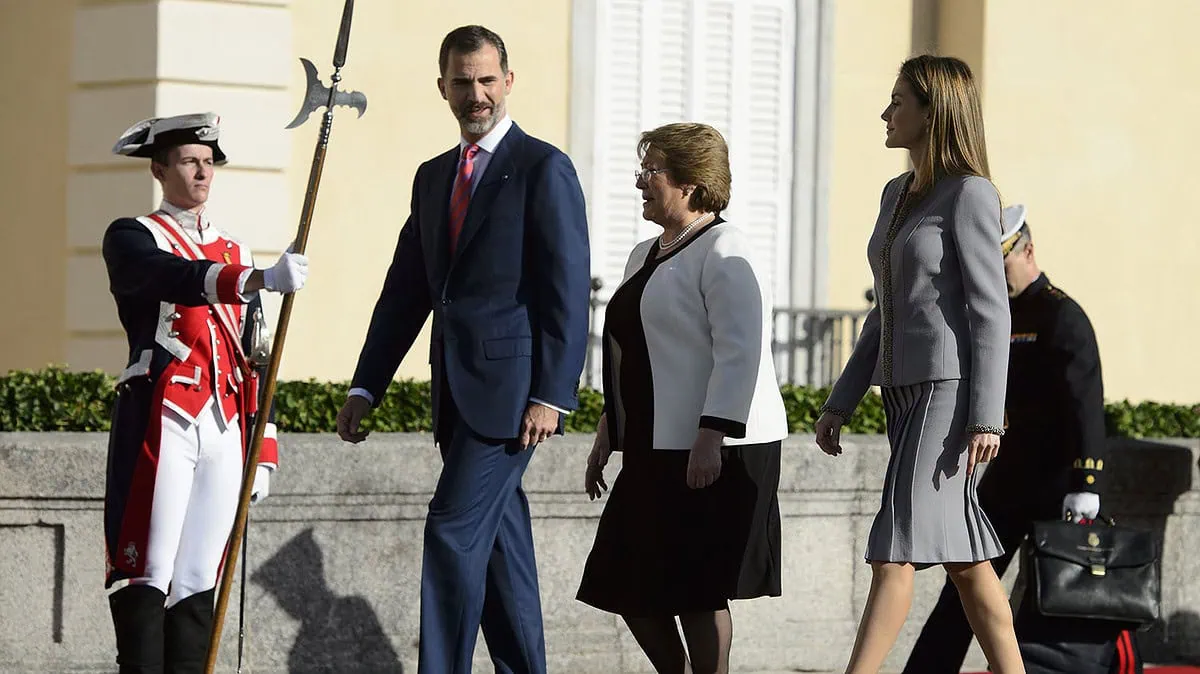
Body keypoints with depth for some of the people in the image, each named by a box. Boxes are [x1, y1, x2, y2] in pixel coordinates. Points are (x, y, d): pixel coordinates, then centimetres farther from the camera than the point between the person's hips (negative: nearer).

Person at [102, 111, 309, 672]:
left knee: (198, 582, 5)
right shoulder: (130, 239, 2)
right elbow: (177, 278, -21)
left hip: (224, 431, 6)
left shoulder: (235, 254, 21)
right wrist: (260, 279, -37)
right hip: (161, 424, -5)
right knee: (148, 576, -8)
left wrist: (262, 450, 13)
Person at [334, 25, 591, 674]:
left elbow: (568, 291, -10)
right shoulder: (434, 177, 17)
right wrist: (366, 386, 12)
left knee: (454, 530, -14)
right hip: (457, 390, 7)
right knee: (498, 541, 11)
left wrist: (552, 395, -16)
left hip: (510, 384, -7)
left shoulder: (543, 168, -5)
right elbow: (405, 289, 18)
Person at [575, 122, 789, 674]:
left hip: (715, 451, -9)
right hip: (655, 451, 9)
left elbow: (740, 353, -18)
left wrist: (710, 440, -24)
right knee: (628, 585, 8)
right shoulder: (645, 256, 19)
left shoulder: (723, 251, -10)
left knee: (695, 589, -6)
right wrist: (607, 437, 21)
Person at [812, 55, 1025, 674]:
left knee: (896, 546, -14)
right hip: (905, 389, 9)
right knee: (964, 558, 9)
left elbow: (990, 312, -12)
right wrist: (841, 403, 16)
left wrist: (986, 417, -18)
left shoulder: (970, 194, -8)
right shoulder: (897, 195, 17)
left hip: (951, 390, -9)